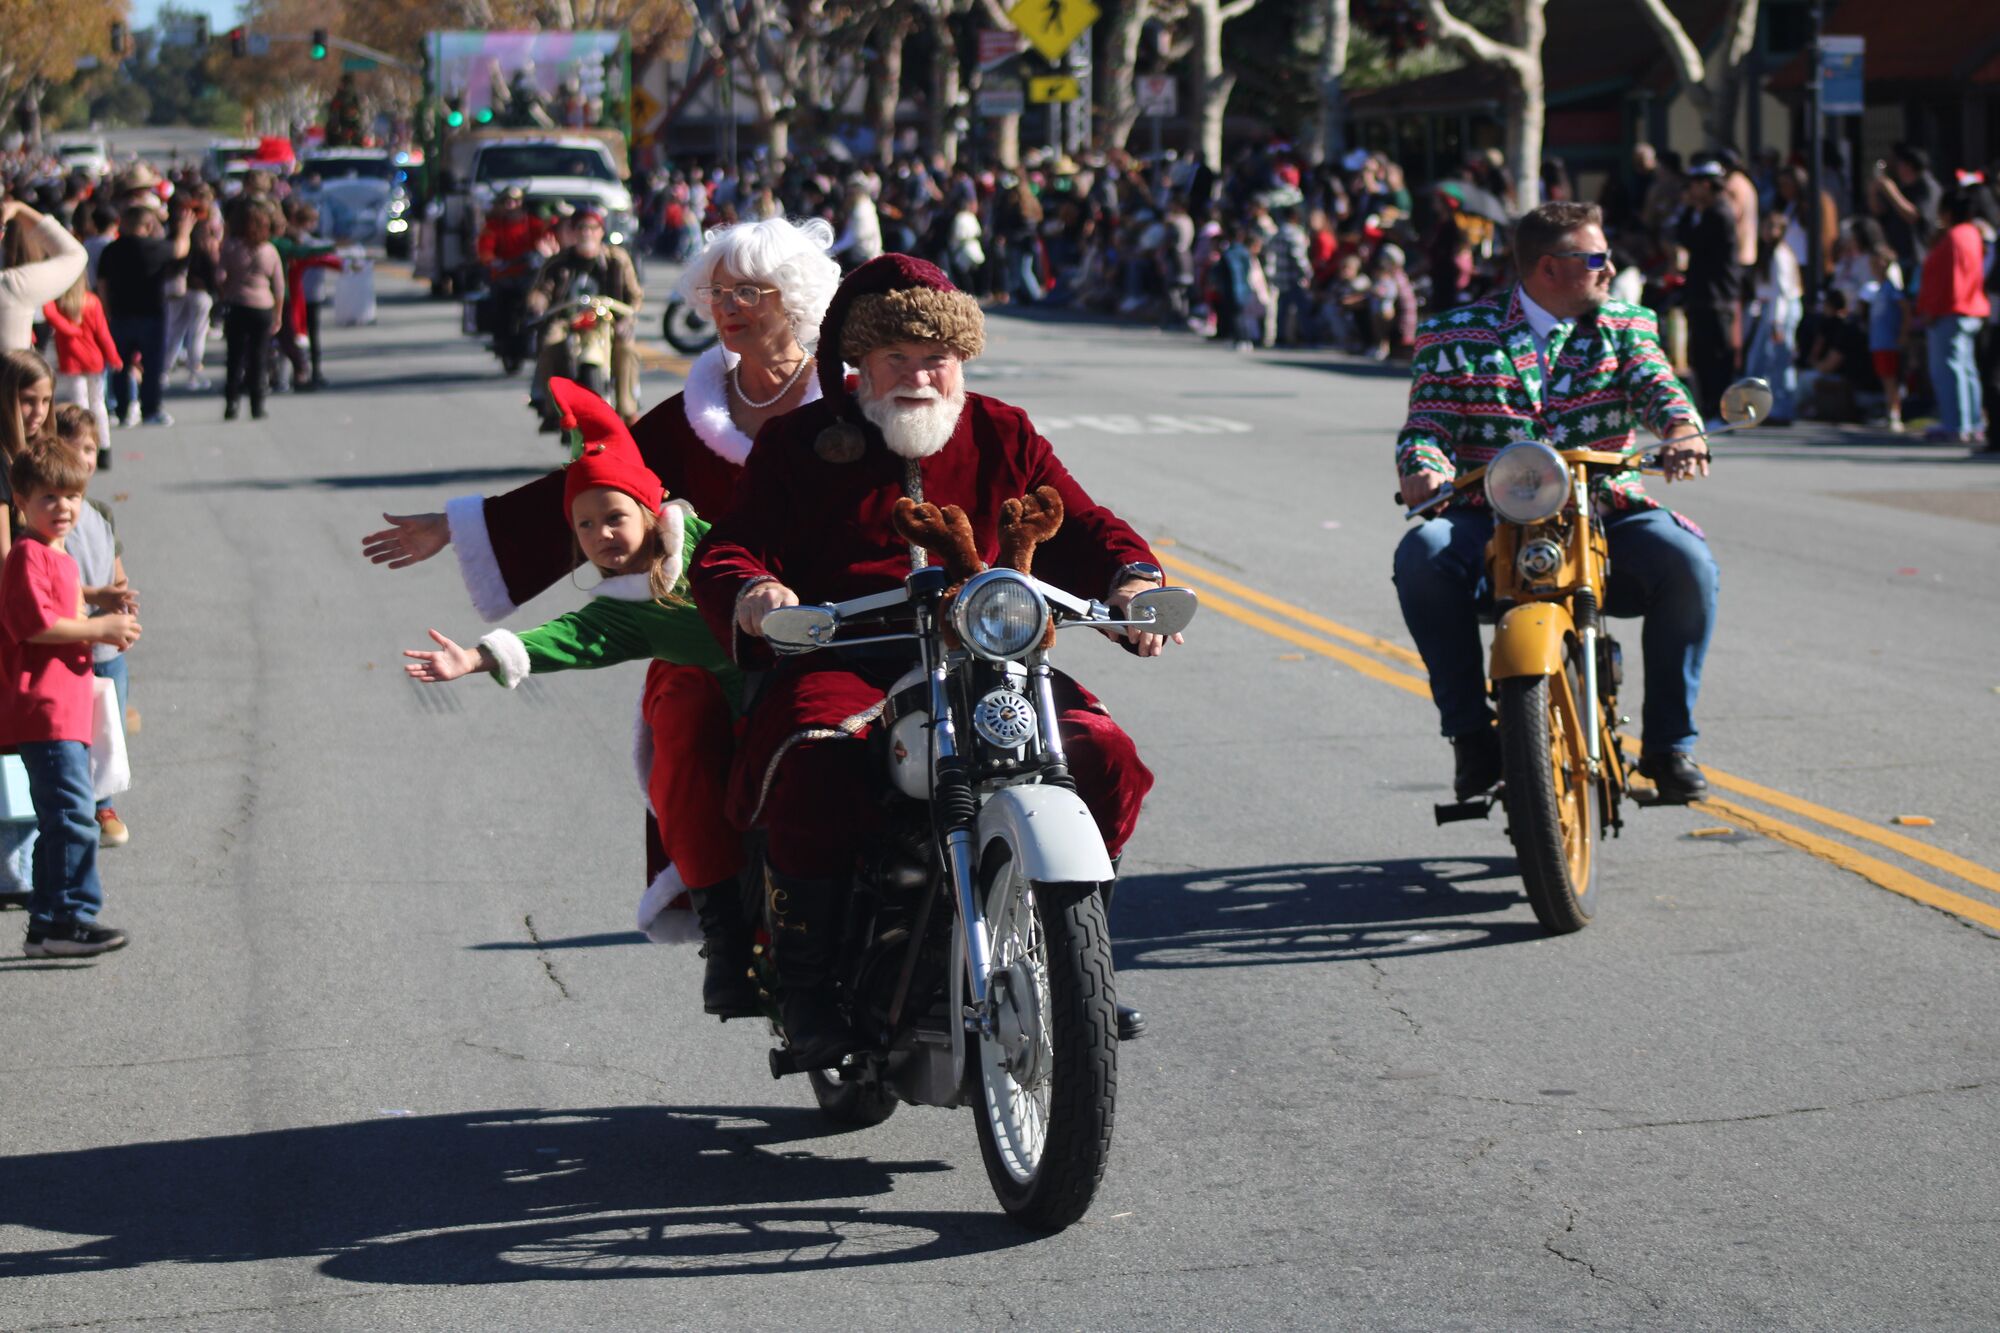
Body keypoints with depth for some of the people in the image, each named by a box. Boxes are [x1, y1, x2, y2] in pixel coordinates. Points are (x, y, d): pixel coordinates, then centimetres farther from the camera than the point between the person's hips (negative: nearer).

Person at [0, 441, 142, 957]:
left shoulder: (61, 560, 22)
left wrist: (106, 630, 13)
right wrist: (100, 629, -15)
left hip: (67, 714, 11)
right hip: (44, 710, -11)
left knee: (63, 820, 13)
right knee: (73, 815, -14)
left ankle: (49, 927, 17)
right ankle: (70, 918, -13)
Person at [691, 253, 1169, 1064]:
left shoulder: (1002, 436, 17)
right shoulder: (799, 444, 10)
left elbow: (1077, 527, 13)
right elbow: (728, 550, 2)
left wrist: (1132, 580, -10)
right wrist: (750, 592, -23)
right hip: (841, 663, -2)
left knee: (1105, 757, -20)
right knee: (812, 768, -35)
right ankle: (804, 981, -17)